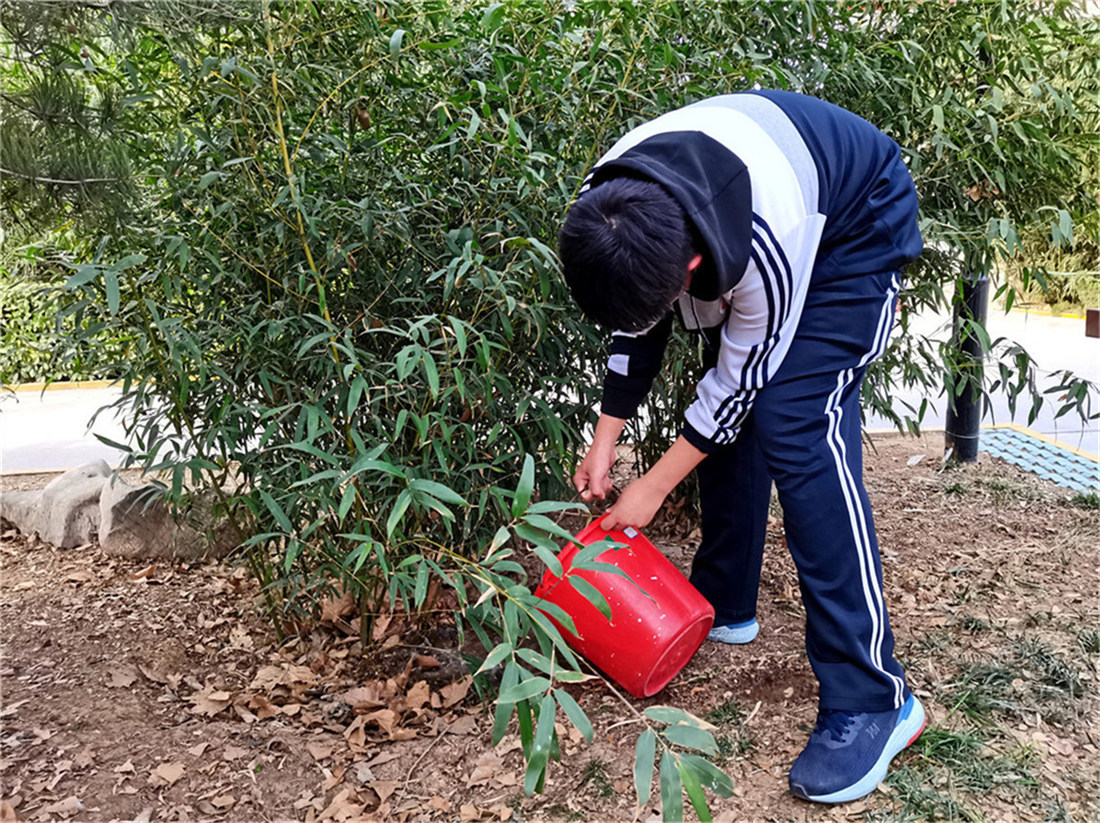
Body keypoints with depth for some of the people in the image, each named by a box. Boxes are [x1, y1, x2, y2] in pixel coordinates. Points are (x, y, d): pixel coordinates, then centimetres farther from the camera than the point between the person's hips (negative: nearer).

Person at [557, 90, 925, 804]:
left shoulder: (767, 243, -42)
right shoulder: (610, 212, -23)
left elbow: (743, 377, -27)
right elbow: (637, 327, -6)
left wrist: (653, 489, -18)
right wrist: (605, 444, -3)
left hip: (855, 230, -7)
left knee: (796, 425, -22)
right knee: (729, 422, 2)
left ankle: (872, 698, -20)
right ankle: (724, 607, 22)